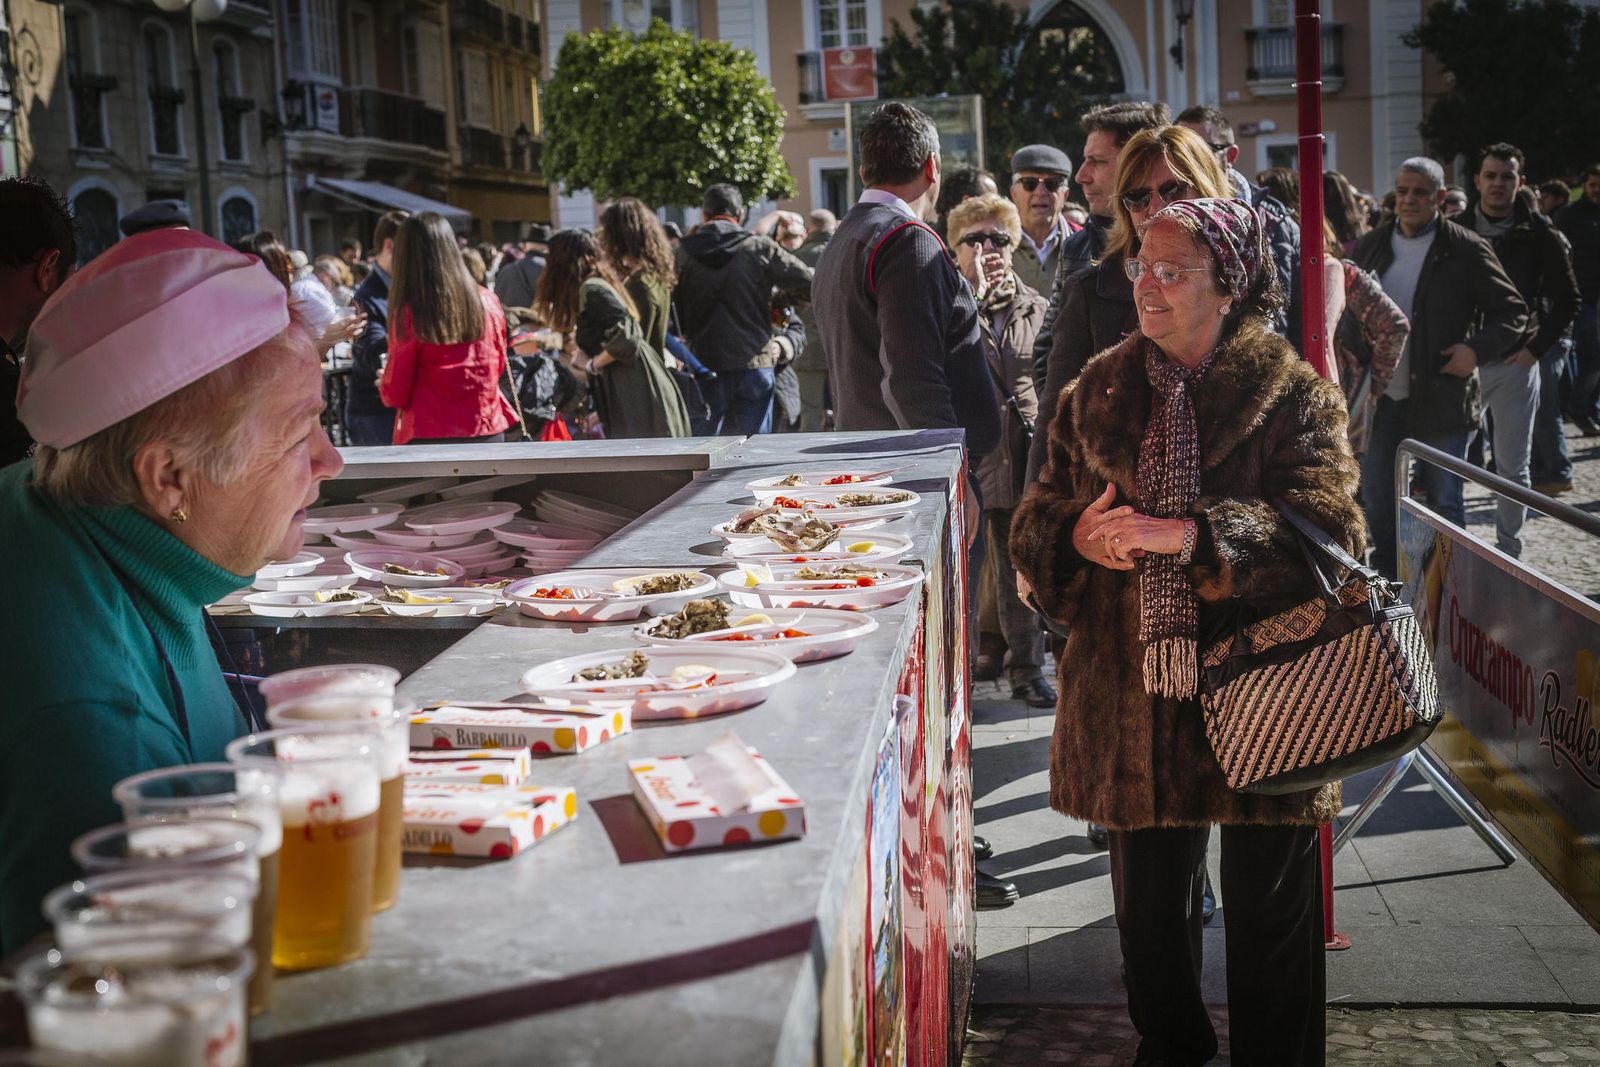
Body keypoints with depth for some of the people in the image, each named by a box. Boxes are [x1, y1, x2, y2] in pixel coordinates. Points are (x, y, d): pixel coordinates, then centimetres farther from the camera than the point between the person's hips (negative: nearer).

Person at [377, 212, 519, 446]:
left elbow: (396, 394, -5)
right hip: (488, 431, 4)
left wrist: (383, 384, 16)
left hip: (429, 437, -4)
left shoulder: (408, 313, -11)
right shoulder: (487, 302, 0)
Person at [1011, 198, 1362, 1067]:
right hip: (1135, 688, 4)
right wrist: (1080, 537, -12)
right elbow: (1036, 520, 12)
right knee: (1148, 892, 15)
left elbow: (1326, 528, -15)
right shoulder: (1099, 393, 9)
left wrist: (1190, 534, -25)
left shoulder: (1293, 394, -3)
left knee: (1269, 905, 7)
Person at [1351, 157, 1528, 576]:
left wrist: (1478, 349, -15)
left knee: (1444, 502, 4)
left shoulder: (1466, 250, -4)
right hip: (1381, 400, 4)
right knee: (1377, 498, 10)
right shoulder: (1368, 247, 7)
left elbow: (1513, 313, 1)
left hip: (1441, 397, -4)